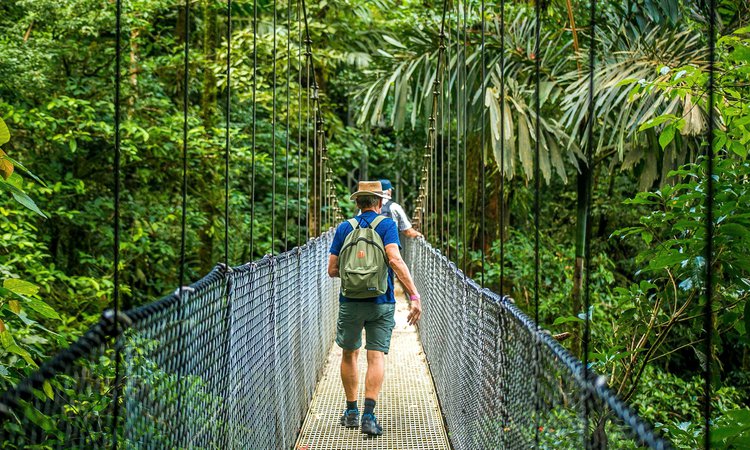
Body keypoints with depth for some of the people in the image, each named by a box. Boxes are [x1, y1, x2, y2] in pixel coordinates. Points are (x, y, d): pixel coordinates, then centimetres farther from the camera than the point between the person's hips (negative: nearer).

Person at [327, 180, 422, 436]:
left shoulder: (344, 228, 5)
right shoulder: (387, 225, -3)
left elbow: (332, 269, 4)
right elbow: (395, 260, -18)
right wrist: (414, 295, -20)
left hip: (350, 302, 2)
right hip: (381, 303, -2)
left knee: (350, 354, 17)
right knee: (376, 357, 0)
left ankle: (351, 411, 21)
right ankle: (369, 414, -14)